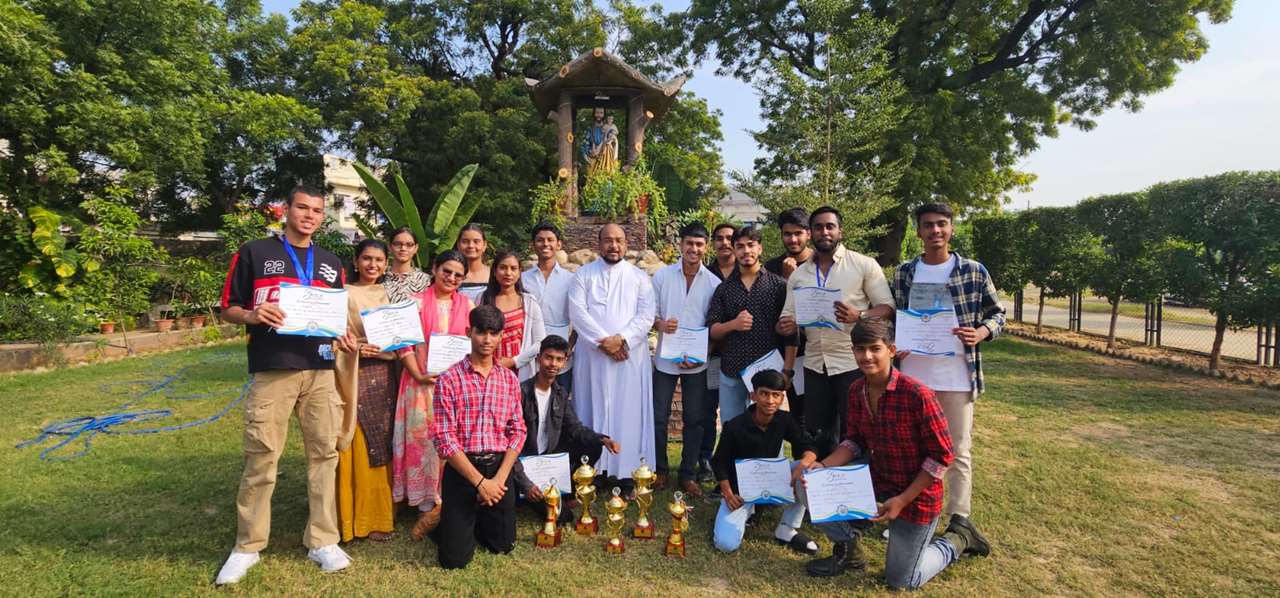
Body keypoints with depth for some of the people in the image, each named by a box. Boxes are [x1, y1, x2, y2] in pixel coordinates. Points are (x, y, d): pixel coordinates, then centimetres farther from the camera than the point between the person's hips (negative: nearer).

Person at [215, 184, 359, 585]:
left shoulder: (331, 264, 15)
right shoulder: (254, 253, 3)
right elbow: (228, 310, 4)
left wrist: (343, 340, -1)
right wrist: (252, 315, -17)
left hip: (320, 371, 4)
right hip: (271, 371, -3)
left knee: (324, 454, 6)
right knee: (260, 459, 2)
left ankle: (322, 541, 18)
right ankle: (247, 547, 18)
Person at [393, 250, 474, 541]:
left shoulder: (467, 305, 9)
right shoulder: (416, 303, 3)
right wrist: (419, 376, -12)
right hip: (422, 383, -1)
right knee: (423, 440, 0)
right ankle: (429, 506, 9)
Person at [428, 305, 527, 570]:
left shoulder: (509, 378, 5)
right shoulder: (449, 379, -7)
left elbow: (517, 431, 3)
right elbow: (444, 438, -12)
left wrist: (500, 477, -10)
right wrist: (480, 481, -15)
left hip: (500, 467, 3)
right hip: (462, 469, -3)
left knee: (503, 545, 13)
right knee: (454, 558, 1)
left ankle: (477, 521, 43)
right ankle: (444, 524, 33)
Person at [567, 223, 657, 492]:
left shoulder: (639, 277, 9)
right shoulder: (583, 274, 7)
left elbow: (646, 316, 0)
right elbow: (577, 312, -4)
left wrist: (621, 339, -14)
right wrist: (603, 341, -13)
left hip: (630, 355, 0)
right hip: (592, 356, 0)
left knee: (629, 412, 1)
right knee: (593, 410, 3)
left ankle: (627, 470, 7)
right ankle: (593, 468, 10)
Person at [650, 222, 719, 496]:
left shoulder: (714, 283, -2)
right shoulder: (662, 275, -1)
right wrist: (660, 324, -18)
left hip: (697, 362, 0)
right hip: (665, 358, 0)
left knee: (694, 420, 8)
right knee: (659, 417, 6)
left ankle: (688, 474, 23)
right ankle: (660, 470, 25)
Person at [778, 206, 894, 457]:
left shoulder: (864, 265, -2)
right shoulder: (799, 274, 11)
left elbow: (887, 307, -4)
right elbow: (789, 316, 11)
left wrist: (858, 316, -23)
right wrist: (785, 325, -12)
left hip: (853, 363, -4)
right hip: (815, 364, 4)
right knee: (817, 434, 13)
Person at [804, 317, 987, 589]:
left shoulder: (917, 394, -27)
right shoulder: (856, 391, -7)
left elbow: (941, 456, -20)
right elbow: (855, 442, 3)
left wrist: (902, 500, -21)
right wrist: (823, 466, -15)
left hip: (916, 492, -5)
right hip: (876, 479, 6)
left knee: (901, 581, 5)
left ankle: (957, 541, 30)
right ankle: (848, 550, 16)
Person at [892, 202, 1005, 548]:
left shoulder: (974, 272, -2)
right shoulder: (904, 273, 4)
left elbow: (998, 313, 4)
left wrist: (980, 333, -15)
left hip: (957, 376, -2)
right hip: (911, 375, 2)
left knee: (959, 450, 7)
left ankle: (959, 517, 21)